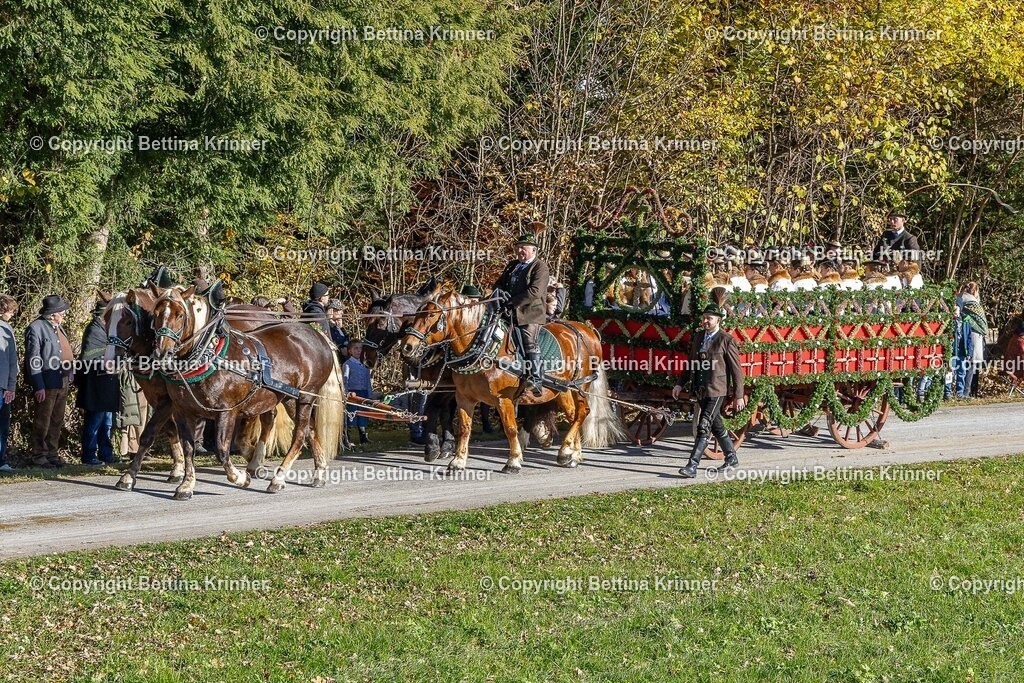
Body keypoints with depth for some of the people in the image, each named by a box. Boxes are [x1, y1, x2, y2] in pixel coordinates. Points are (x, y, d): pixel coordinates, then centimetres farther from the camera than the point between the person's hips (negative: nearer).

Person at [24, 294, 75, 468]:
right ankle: (39, 456, 7)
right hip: (47, 385, -8)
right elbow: (33, 360, -15)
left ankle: (52, 454, 22)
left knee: (57, 422, 13)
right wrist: (38, 387, -19)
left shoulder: (57, 327, 15)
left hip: (62, 384, 8)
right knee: (42, 422, 0)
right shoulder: (36, 328, -12)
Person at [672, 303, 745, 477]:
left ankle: (692, 466, -18)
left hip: (717, 391, -7)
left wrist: (739, 396, -9)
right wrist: (680, 384, 9)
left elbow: (736, 370, -8)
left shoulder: (726, 341, -9)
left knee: (703, 427, -14)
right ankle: (731, 458, 33)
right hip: (700, 391, 7)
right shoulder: (698, 337, 11)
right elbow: (691, 363, 19)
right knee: (716, 426, 18)